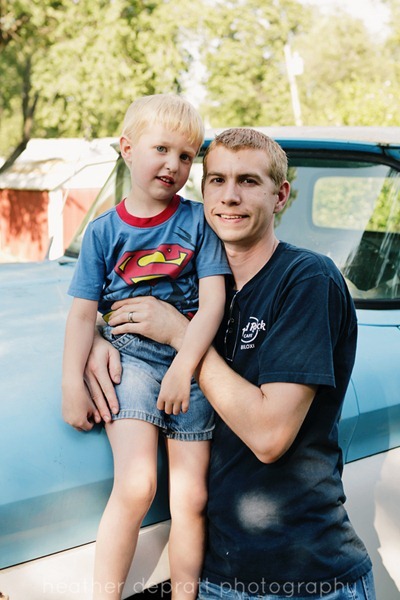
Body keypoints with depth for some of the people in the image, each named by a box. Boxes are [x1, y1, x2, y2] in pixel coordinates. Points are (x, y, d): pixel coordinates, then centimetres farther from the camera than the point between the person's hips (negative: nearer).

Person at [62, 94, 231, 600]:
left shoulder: (197, 221, 3)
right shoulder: (104, 230, 5)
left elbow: (212, 301, -5)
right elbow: (83, 313, 4)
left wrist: (184, 366, -16)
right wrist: (72, 383, -6)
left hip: (189, 362, 1)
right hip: (130, 358, -1)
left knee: (190, 498, 0)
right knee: (135, 486, -19)